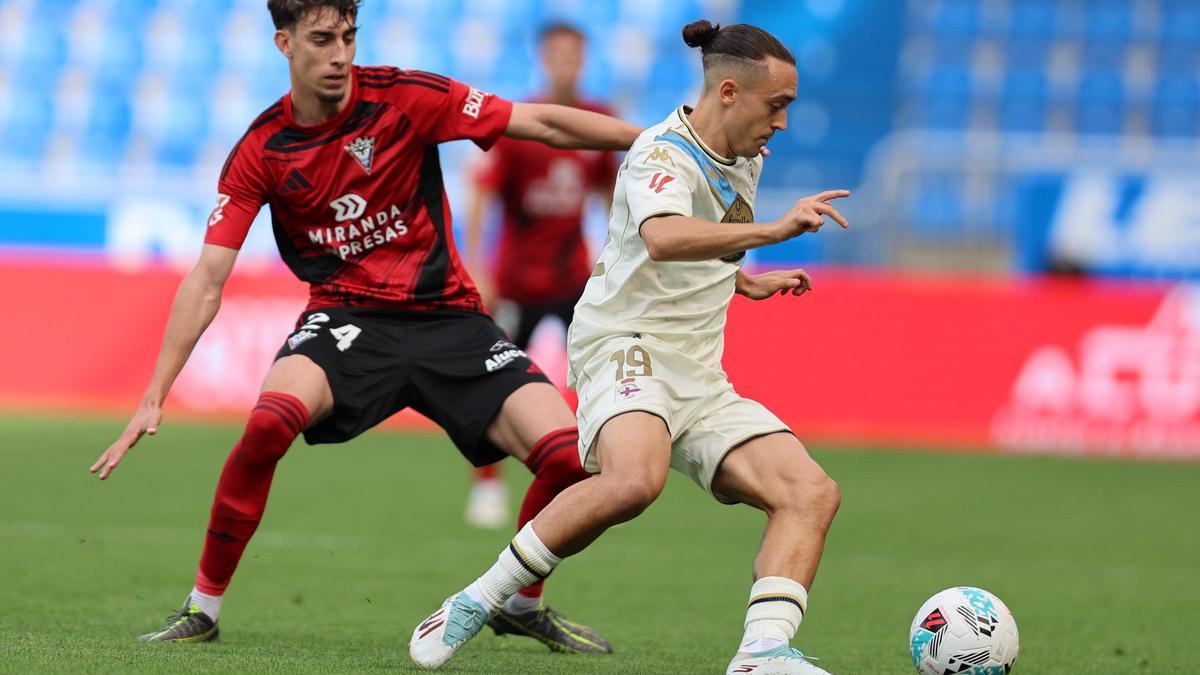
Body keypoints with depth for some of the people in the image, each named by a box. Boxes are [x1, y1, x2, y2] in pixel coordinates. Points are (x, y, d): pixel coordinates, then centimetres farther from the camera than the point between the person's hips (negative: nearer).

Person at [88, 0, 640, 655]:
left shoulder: (404, 98, -8)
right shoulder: (261, 151, -4)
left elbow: (542, 124, -8)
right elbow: (207, 280, -3)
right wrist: (153, 398, -8)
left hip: (447, 317, 1)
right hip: (346, 316, -1)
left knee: (568, 456, -16)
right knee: (270, 421, -33)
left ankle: (521, 601, 14)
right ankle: (202, 607, -15)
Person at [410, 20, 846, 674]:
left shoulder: (746, 161, 17)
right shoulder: (663, 153, -12)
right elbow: (663, 237, -36)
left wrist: (747, 281, 34)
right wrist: (772, 230, -41)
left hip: (699, 375, 9)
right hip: (626, 345, -9)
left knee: (811, 492, -10)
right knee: (636, 478, -37)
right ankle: (476, 602, -22)